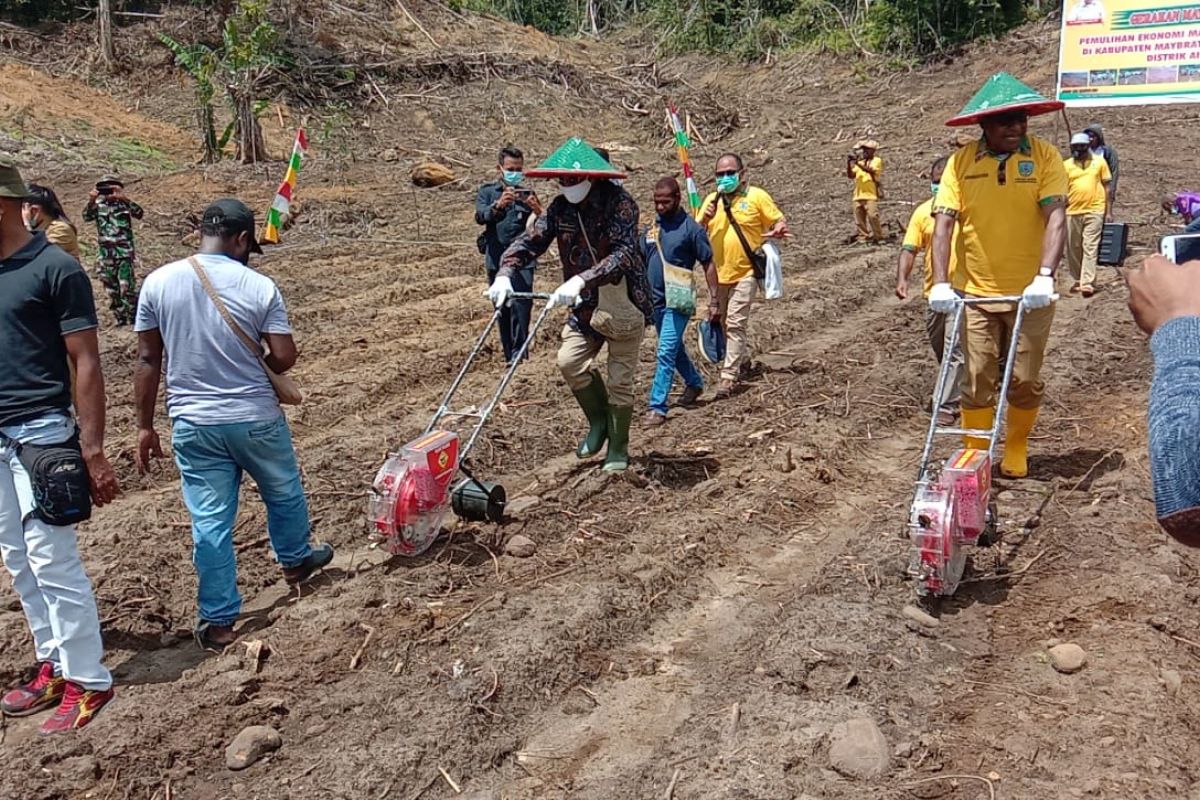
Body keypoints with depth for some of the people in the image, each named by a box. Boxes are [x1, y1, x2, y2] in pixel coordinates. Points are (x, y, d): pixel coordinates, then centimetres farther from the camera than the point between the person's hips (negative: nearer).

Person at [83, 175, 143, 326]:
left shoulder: (124, 204, 1)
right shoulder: (98, 205, 9)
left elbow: (139, 213, -17)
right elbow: (87, 217, -7)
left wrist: (124, 198, -28)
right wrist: (91, 201, -22)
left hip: (124, 252, -4)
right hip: (106, 254, 4)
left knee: (127, 288, -13)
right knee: (111, 290, 7)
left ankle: (133, 320, -7)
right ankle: (121, 320, 16)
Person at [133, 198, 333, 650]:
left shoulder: (158, 283, -4)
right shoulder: (259, 287, -11)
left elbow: (148, 361, 0)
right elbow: (284, 357, -11)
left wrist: (145, 425, 8)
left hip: (193, 425, 2)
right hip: (256, 418, -1)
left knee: (209, 521, 8)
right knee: (284, 493, 25)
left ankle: (218, 621, 16)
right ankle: (295, 560, 47)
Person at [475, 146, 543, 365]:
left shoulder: (527, 194, 10)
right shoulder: (488, 192, 9)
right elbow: (480, 216, -11)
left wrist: (538, 211, -23)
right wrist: (497, 206, -32)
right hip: (496, 259, 1)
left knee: (521, 302, -18)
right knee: (502, 309, 6)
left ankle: (519, 352, -16)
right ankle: (509, 355, 15)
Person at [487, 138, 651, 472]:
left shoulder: (619, 204, -21)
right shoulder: (560, 208, -2)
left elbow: (623, 254, -34)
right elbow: (530, 241, -7)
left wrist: (580, 281, -47)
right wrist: (505, 274, -26)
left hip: (623, 305, -5)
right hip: (584, 306, 5)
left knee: (619, 381, 2)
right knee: (569, 362, -12)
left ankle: (618, 449, 20)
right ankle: (599, 421, 15)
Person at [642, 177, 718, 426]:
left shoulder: (691, 228, -10)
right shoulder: (652, 228, 7)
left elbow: (708, 265, -7)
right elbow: (641, 263, 13)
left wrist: (714, 301, -10)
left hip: (679, 301, -7)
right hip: (656, 300, 7)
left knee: (666, 352, -12)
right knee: (675, 349, 20)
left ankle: (657, 407, -10)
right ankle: (694, 382, 43)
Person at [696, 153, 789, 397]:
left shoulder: (757, 196, -6)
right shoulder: (711, 200, 6)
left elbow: (779, 221, -1)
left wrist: (777, 231, -25)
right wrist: (704, 219, -14)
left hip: (744, 273, -6)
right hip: (718, 273, 6)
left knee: (735, 324, -12)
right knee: (723, 322, 18)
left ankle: (729, 376, -10)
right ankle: (743, 359, 39)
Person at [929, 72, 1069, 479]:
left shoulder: (1044, 155, -6)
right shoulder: (962, 161, -3)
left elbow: (1056, 217, -15)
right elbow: (944, 223, -8)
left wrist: (1045, 276, -28)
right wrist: (940, 283, -18)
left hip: (1030, 293, 0)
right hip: (977, 293, 1)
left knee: (1025, 380, 9)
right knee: (977, 381, 5)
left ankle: (1016, 448, 30)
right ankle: (975, 452, 21)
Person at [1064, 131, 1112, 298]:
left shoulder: (1099, 161, 5)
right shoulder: (1066, 165, 7)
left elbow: (1107, 186, 7)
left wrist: (1109, 211, 2)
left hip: (1094, 211, -2)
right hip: (1072, 212, 2)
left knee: (1090, 248, -7)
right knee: (1073, 249, 8)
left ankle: (1087, 283, -11)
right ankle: (1078, 280, 23)